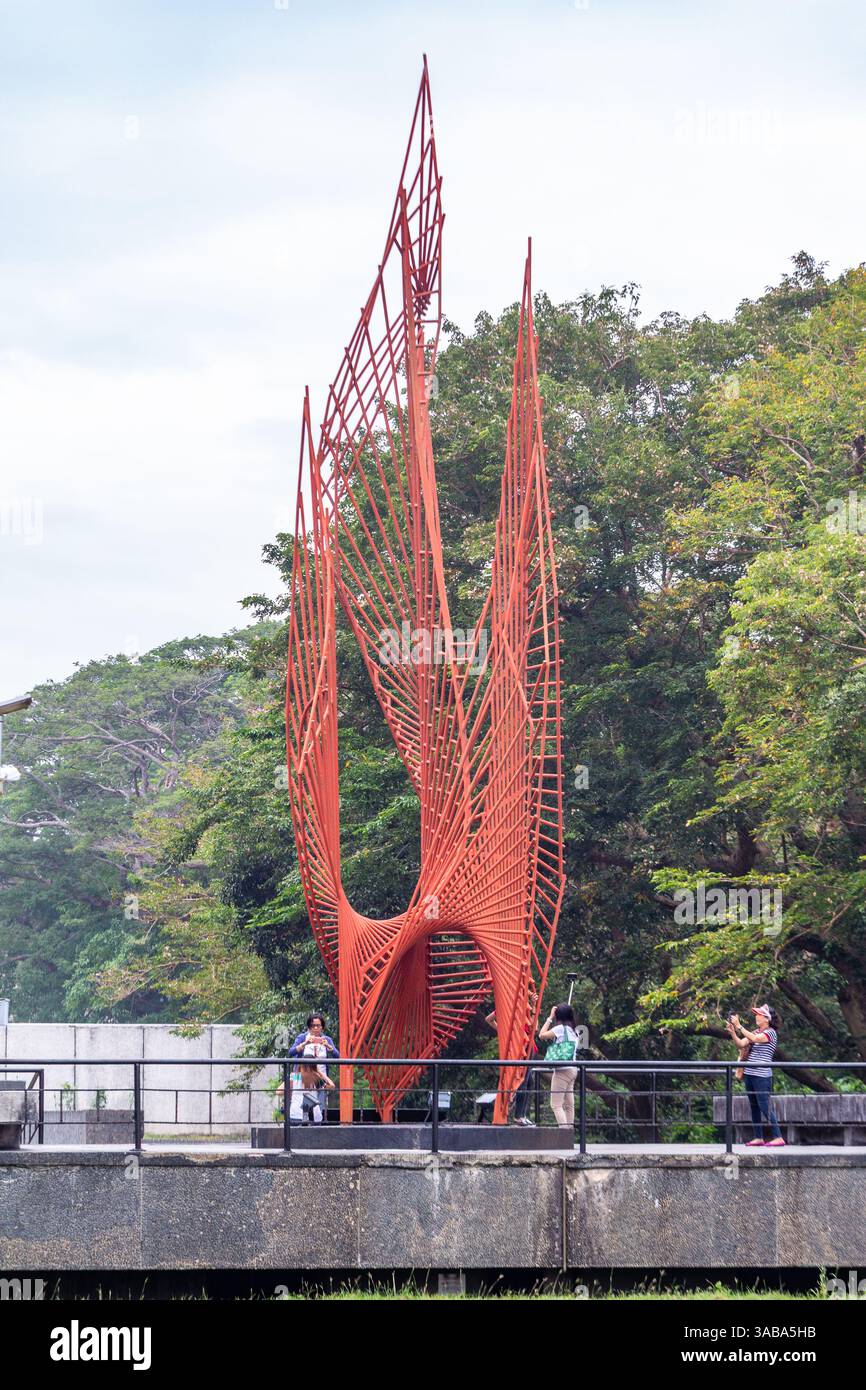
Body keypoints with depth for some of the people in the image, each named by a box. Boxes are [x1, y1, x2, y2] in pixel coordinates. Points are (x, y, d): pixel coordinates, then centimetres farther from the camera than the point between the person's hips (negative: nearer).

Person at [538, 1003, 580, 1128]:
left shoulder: (560, 1028, -11)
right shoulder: (573, 1030, 14)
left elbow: (542, 1035, -12)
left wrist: (550, 1018, -5)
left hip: (562, 1070, -9)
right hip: (572, 1069, 9)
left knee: (556, 1104, -9)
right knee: (569, 1105, 11)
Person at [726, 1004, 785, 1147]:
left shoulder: (771, 1033, -8)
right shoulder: (756, 1032, 16)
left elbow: (754, 1039, -24)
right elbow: (741, 1044, 6)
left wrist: (739, 1026, -25)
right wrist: (732, 1032, -8)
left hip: (762, 1076, -9)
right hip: (749, 1074, 9)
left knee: (765, 1107, -11)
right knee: (754, 1107, 10)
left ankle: (778, 1138, -10)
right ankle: (758, 1138, 16)